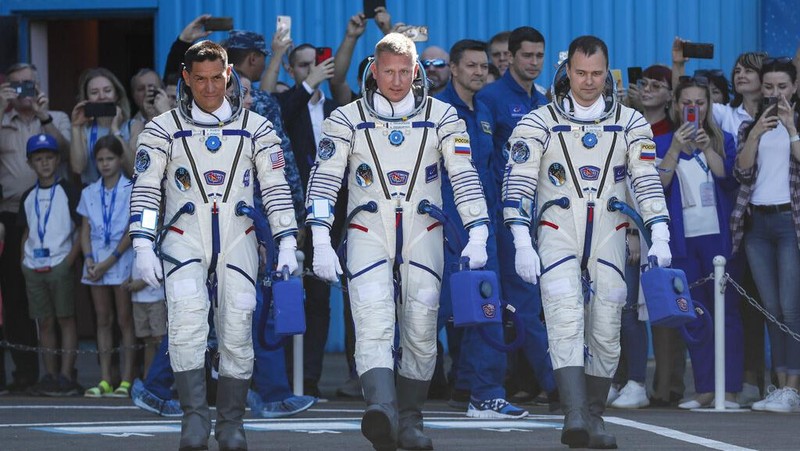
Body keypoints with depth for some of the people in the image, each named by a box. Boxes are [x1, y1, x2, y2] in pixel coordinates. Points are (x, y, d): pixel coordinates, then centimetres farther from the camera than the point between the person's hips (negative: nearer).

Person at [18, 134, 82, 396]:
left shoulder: (67, 192, -1)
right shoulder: (28, 197, 14)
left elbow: (82, 230, -3)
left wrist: (70, 260, -13)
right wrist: (23, 261, 7)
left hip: (60, 264, -5)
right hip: (33, 267, 5)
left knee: (65, 319, -4)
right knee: (44, 322, 7)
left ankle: (66, 376, -6)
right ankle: (50, 375, 10)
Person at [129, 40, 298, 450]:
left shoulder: (255, 128, 8)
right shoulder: (164, 130, 4)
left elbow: (276, 188, 8)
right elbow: (145, 190, 2)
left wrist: (287, 243, -1)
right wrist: (143, 247, -9)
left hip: (238, 243, 1)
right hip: (184, 242, -1)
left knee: (237, 333, -3)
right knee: (187, 322, -22)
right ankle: (194, 417, -21)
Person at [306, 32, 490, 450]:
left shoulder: (442, 117, 5)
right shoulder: (347, 119, 3)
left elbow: (465, 177, 2)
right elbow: (323, 180, -1)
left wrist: (477, 235, -9)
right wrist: (320, 242, -11)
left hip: (422, 232, 1)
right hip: (368, 232, -1)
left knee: (421, 327, -1)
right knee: (373, 322, -20)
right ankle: (382, 408, -38)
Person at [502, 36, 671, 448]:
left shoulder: (631, 124, 8)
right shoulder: (538, 123, 1)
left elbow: (647, 182, 5)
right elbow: (517, 185, -4)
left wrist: (659, 238, -6)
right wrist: (522, 245, -13)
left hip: (609, 239, 3)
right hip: (557, 236, -2)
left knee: (606, 331, 2)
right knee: (566, 323, -18)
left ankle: (594, 418, 13)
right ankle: (574, 416, -27)